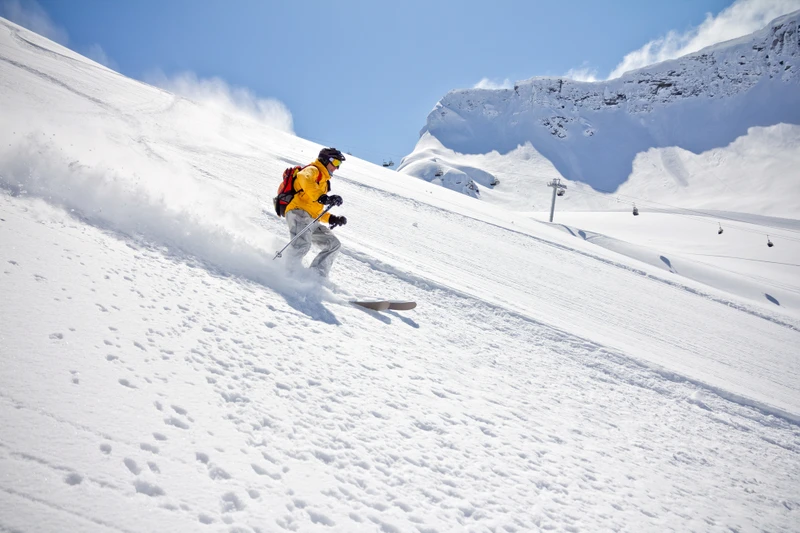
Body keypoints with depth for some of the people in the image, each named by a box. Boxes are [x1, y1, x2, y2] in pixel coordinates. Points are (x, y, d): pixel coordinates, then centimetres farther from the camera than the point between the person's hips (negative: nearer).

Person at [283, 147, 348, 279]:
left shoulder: (323, 182, 33)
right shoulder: (312, 170, 6)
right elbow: (305, 180, -21)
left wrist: (332, 219, 19)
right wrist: (322, 197, -36)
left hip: (310, 221, 9)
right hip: (298, 213, -9)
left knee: (334, 244, 3)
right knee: (302, 244, -32)